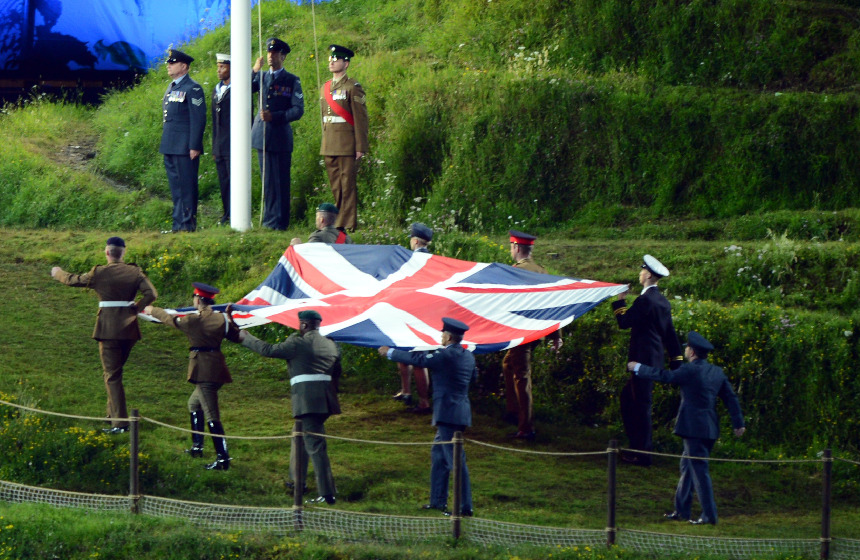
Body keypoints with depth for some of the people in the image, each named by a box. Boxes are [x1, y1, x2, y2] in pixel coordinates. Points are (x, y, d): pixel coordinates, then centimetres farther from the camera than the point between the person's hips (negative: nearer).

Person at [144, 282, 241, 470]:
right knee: (194, 403, 28)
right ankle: (197, 446, 32)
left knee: (211, 415, -9)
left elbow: (170, 319, 8)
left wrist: (152, 311, 26)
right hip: (217, 369, 7)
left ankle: (223, 459, -14)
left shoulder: (193, 320, -10)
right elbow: (236, 336, 13)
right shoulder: (222, 319, 3)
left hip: (203, 369, -7)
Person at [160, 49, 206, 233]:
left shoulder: (192, 89, -10)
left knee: (186, 186, -6)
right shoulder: (171, 88, 17)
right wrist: (165, 145, 19)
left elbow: (198, 119, -14)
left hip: (184, 148, -9)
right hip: (170, 148, 9)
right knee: (176, 187, 11)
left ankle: (188, 223, -3)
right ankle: (178, 224, 15)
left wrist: (194, 147, -18)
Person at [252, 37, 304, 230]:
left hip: (281, 136, -4)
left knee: (280, 181, -4)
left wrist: (275, 116, -17)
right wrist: (254, 71, -12)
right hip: (262, 135, 4)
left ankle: (279, 222, -1)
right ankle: (269, 220, 12)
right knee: (267, 180, 7)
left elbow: (298, 110, -5)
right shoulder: (261, 77, 14)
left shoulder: (292, 81, 3)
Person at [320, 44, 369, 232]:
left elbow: (361, 118, -8)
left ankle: (347, 224, -5)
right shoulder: (326, 88, 16)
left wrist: (361, 147, -13)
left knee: (347, 185, -6)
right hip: (329, 145, 7)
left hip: (346, 145, -7)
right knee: (335, 186, 10)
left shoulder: (352, 87, -5)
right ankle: (338, 221, 16)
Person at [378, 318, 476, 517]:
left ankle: (465, 507, -14)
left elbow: (417, 359, -9)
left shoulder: (445, 355, -14)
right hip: (461, 411, 9)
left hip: (448, 413, -9)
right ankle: (438, 500, 22)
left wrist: (390, 352, 5)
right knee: (438, 455, 19)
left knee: (455, 459, -10)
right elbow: (473, 377, 27)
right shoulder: (467, 356, 10)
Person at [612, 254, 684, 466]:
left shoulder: (645, 300, -17)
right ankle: (637, 446, 23)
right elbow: (670, 333, 16)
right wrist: (676, 359, 21)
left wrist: (620, 302, -1)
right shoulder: (663, 301, 11)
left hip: (643, 359, -9)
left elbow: (624, 322, -15)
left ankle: (642, 454, -1)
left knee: (642, 405, -4)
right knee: (627, 396, 19)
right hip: (655, 359, 9)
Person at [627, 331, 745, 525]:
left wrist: (638, 368, 5)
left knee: (699, 470, -6)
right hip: (710, 428, 8)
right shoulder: (717, 372, 11)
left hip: (694, 429, -8)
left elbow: (664, 376, -7)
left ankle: (709, 515, -7)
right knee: (687, 466, 18)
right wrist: (738, 423, 16)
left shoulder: (690, 370, -12)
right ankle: (681, 510, 23)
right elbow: (731, 398, 11)